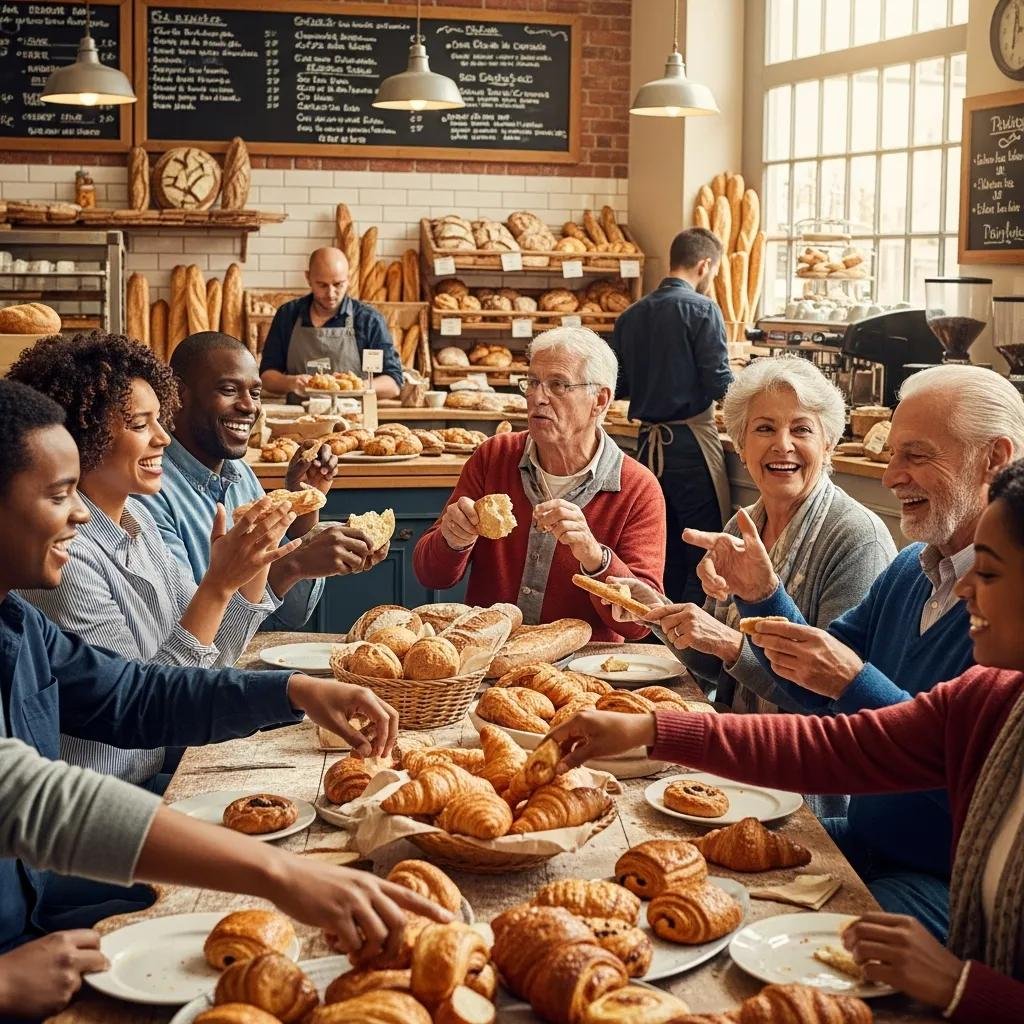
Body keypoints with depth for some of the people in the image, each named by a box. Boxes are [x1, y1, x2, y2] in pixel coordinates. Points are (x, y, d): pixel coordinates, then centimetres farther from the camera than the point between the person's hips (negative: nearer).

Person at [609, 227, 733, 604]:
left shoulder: (631, 315, 9)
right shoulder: (701, 309, -9)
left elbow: (618, 387, 10)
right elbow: (720, 385, -14)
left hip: (649, 441, 7)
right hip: (690, 439, -6)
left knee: (666, 548, 15)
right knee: (706, 548, -1)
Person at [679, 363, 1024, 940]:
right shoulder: (911, 570, 9)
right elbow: (820, 693, 14)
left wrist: (855, 684, -29)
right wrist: (762, 596, -2)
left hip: (951, 887, -8)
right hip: (866, 841, 8)